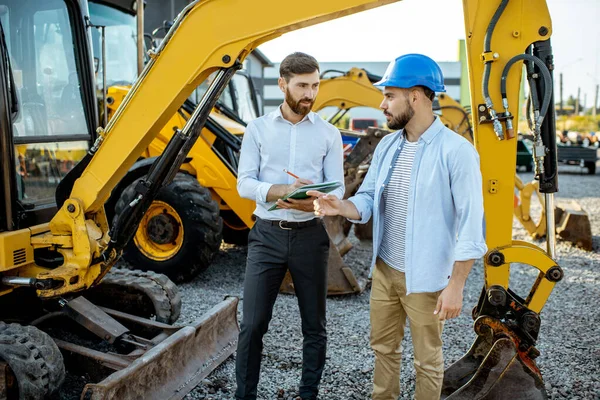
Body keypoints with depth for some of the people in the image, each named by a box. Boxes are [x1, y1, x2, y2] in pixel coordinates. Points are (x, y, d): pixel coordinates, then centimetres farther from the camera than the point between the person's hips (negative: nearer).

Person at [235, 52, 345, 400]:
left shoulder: (329, 133, 3)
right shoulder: (258, 129, 2)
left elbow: (336, 189, -2)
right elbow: (245, 183, -5)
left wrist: (313, 203, -25)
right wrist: (282, 191, -23)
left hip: (310, 235, 1)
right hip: (267, 234, -1)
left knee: (314, 325, 12)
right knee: (253, 324, 4)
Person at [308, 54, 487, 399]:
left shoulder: (456, 151, -18)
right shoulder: (388, 145, 3)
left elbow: (471, 225, -17)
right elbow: (368, 200, 5)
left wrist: (456, 285, -17)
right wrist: (341, 206, -17)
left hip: (425, 279, -6)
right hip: (384, 270, 7)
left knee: (427, 359, 15)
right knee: (384, 347, 23)